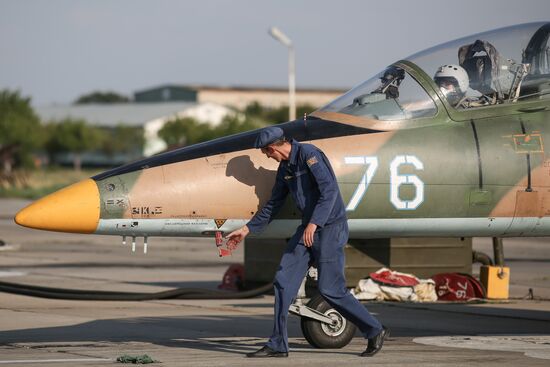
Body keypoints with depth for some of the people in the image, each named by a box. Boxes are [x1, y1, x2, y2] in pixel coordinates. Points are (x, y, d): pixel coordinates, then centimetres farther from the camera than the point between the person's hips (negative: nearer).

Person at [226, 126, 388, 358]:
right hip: (308, 229, 9)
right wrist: (247, 230, 23)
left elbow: (329, 190, -24)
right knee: (283, 281, 1)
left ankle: (375, 332, 5)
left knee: (330, 289, -10)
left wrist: (314, 223, -30)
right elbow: (273, 204, 22)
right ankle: (278, 345, 5)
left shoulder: (308, 154, -14)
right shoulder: (284, 167, 13)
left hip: (330, 228, -9)